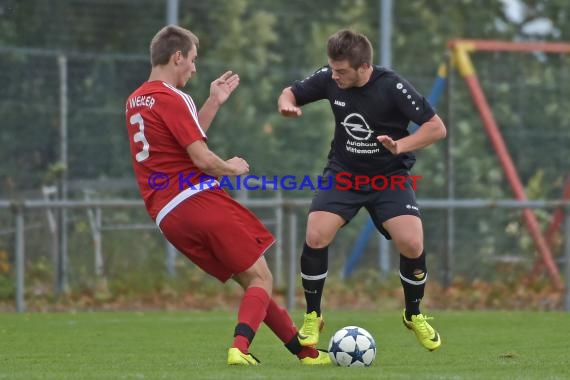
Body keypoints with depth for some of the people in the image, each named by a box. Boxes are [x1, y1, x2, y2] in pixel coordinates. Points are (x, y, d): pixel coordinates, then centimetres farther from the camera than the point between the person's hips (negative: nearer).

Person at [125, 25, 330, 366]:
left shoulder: (135, 102, 18)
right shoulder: (171, 98, -10)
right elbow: (202, 159, -15)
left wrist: (214, 103, 26)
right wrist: (231, 168, 5)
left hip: (168, 218, 9)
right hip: (198, 200, -9)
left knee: (249, 280, 14)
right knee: (261, 278, -2)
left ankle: (303, 350, 17)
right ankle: (240, 348, -21)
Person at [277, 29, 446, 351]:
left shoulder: (392, 87, -21)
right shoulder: (329, 79, -12)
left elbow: (437, 128, -18)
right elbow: (292, 92, 6)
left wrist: (400, 146, -33)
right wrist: (287, 104, -19)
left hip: (389, 176, -2)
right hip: (343, 174, 2)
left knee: (412, 244, -20)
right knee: (315, 237, -19)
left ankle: (414, 315, 9)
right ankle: (312, 317, 3)